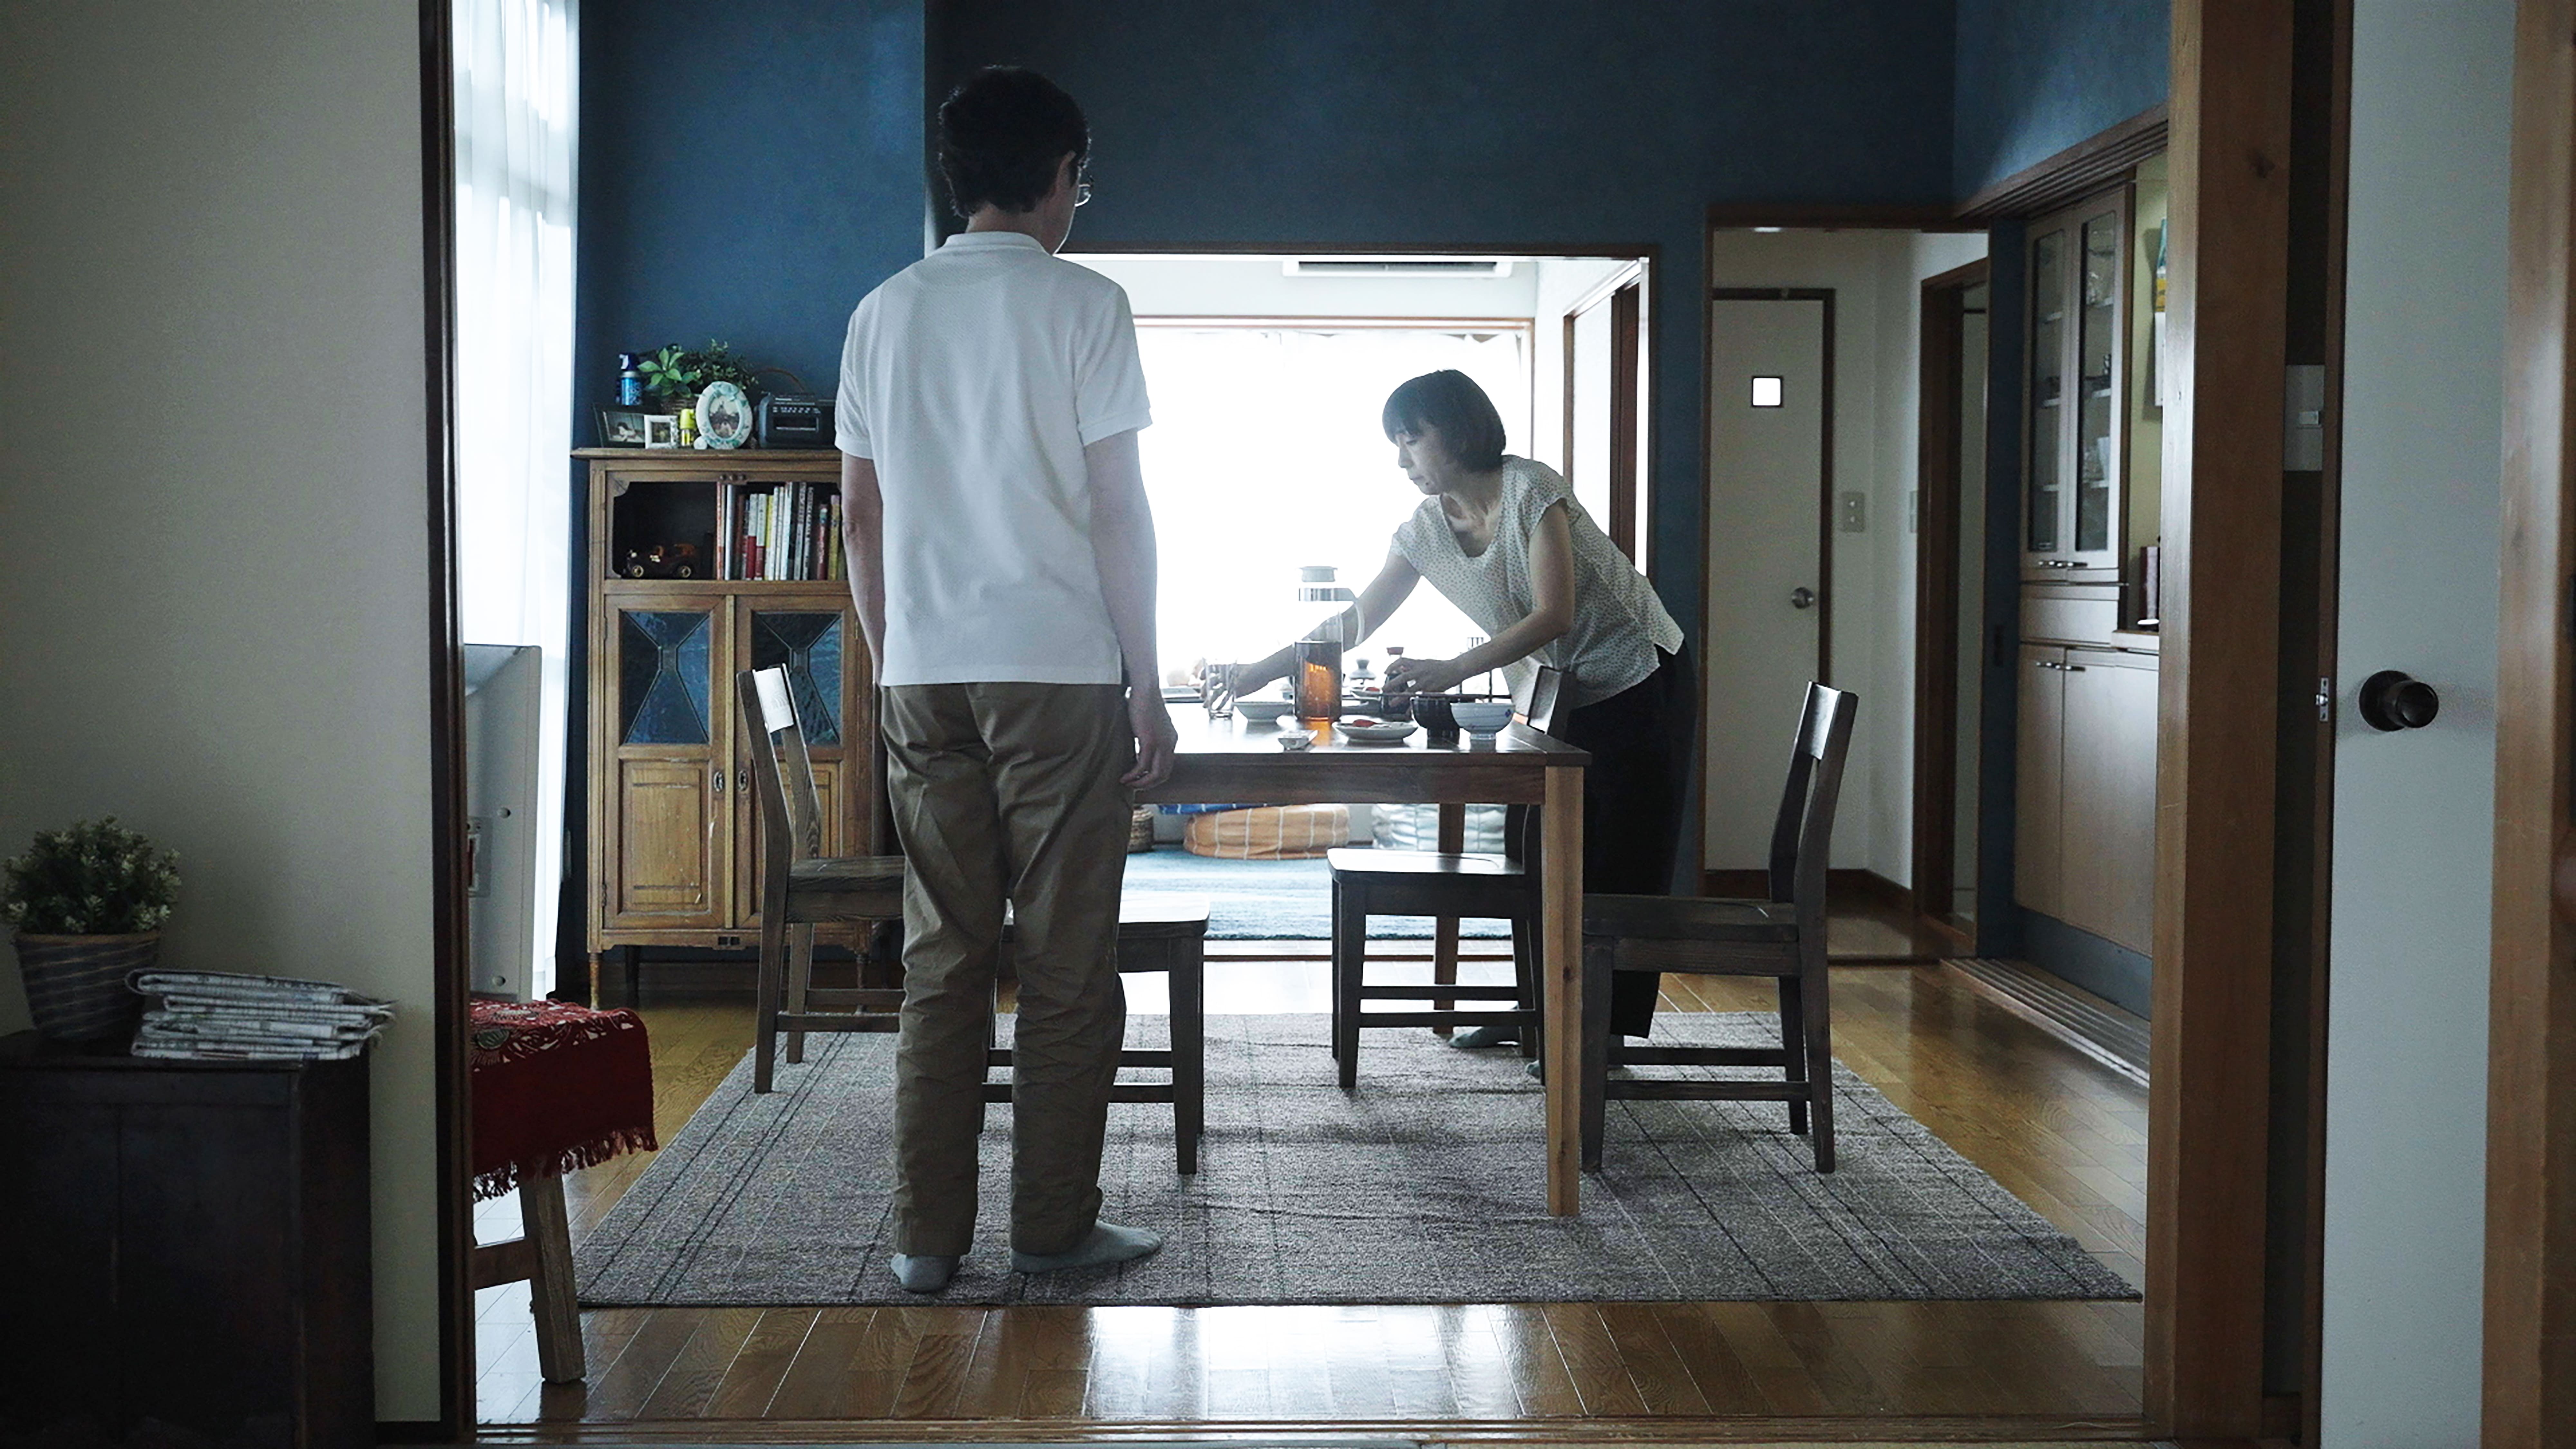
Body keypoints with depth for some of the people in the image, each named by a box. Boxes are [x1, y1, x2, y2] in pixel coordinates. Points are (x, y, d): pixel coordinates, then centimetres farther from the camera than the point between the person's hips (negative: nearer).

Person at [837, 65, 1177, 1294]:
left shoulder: (884, 313, 10)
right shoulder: (1081, 304, -4)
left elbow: (862, 515, 11)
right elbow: (1118, 508, -7)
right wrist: (1146, 683, -1)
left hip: (925, 680, 5)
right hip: (1059, 672, -5)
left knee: (942, 961, 8)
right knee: (1069, 965, 4)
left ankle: (926, 1235, 10)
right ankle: (1052, 1226, 10)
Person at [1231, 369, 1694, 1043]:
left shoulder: (1532, 491, -20)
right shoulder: (1425, 530, 0)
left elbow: (1554, 615, -27)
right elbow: (1357, 621, 4)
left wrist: (1452, 671, -33)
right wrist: (1263, 670, -2)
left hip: (1637, 688, -7)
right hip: (1555, 701, 7)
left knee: (1623, 866, -6)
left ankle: (1605, 1035, -3)